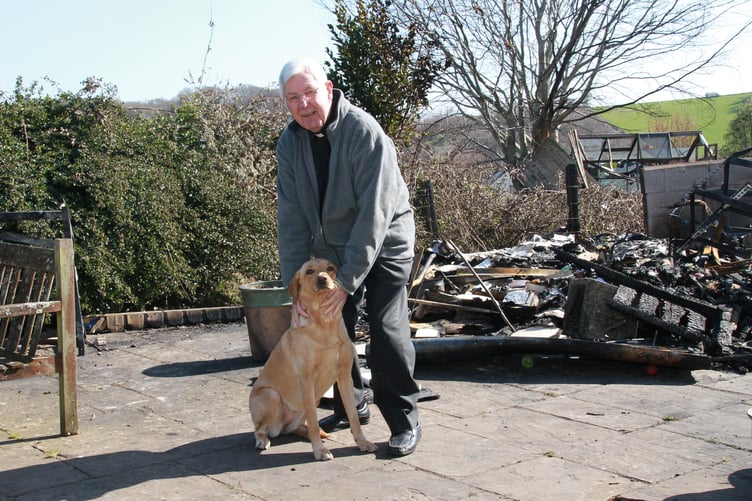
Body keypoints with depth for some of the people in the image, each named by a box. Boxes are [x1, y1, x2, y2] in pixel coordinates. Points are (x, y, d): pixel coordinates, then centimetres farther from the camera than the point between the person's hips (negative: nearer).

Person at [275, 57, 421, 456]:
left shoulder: (365, 132, -26)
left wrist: (348, 280, -28)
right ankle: (351, 406, 27)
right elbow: (291, 217, -8)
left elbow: (374, 214, -28)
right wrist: (295, 284, -15)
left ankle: (404, 421, 0)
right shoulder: (290, 143, -8)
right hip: (331, 247, 6)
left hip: (383, 241, -6)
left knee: (386, 329, -12)